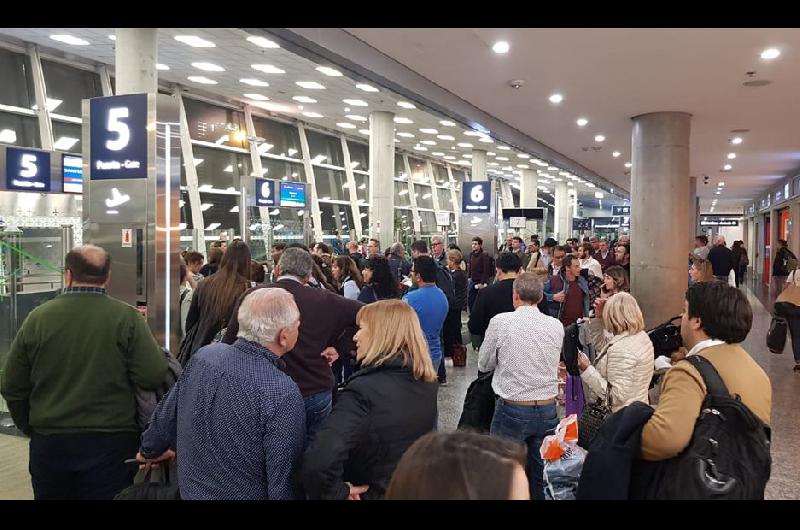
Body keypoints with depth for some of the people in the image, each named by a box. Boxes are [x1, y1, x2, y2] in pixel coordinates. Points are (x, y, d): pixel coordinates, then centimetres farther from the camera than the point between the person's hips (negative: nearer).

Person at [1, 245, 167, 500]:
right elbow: (153, 376, -18)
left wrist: (30, 428, 18)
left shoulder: (37, 318, -4)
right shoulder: (126, 316, -12)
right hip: (112, 442, -3)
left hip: (49, 443, 3)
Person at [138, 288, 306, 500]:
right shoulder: (283, 395, -28)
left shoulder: (205, 355, -11)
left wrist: (150, 451, 22)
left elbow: (166, 415, 4)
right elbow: (282, 483, -24)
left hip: (190, 489, 5)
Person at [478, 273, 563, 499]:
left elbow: (484, 365, 0)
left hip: (511, 410, -3)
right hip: (548, 410, 4)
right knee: (542, 476, 15)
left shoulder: (500, 322, -11)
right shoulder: (556, 325, -2)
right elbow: (554, 364, 11)